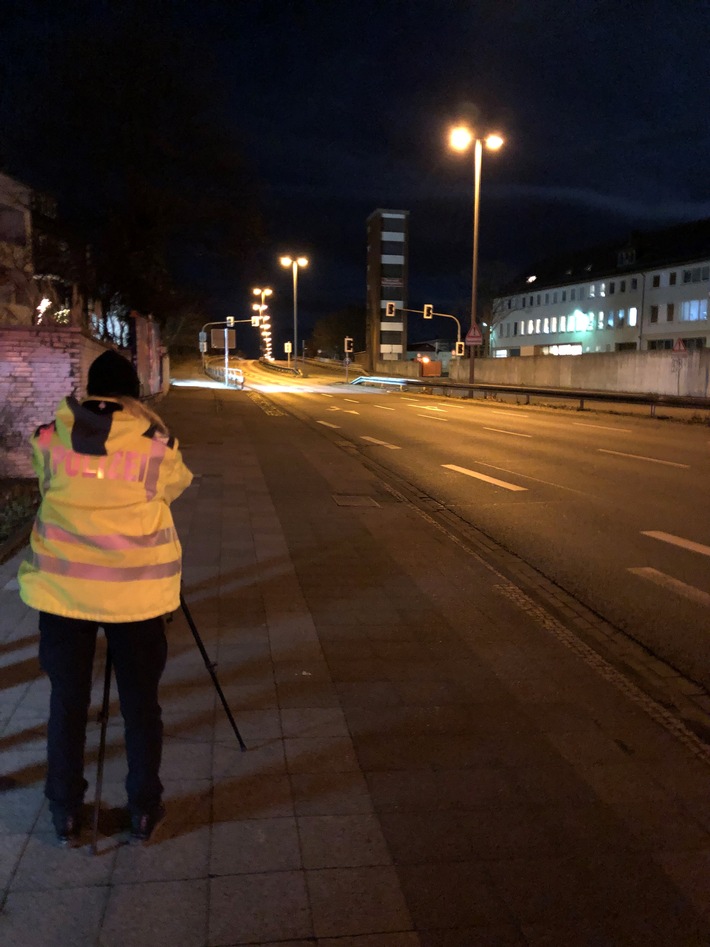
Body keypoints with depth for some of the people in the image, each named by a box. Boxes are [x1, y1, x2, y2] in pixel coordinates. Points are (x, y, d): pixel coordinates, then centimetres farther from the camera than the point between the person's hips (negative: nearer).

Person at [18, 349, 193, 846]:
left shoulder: (50, 439, -2)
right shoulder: (157, 445, -8)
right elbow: (175, 488, 10)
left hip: (64, 587, 2)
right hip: (136, 591, -1)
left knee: (67, 701, 14)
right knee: (141, 702, 11)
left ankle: (66, 813, 25)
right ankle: (145, 810, 23)